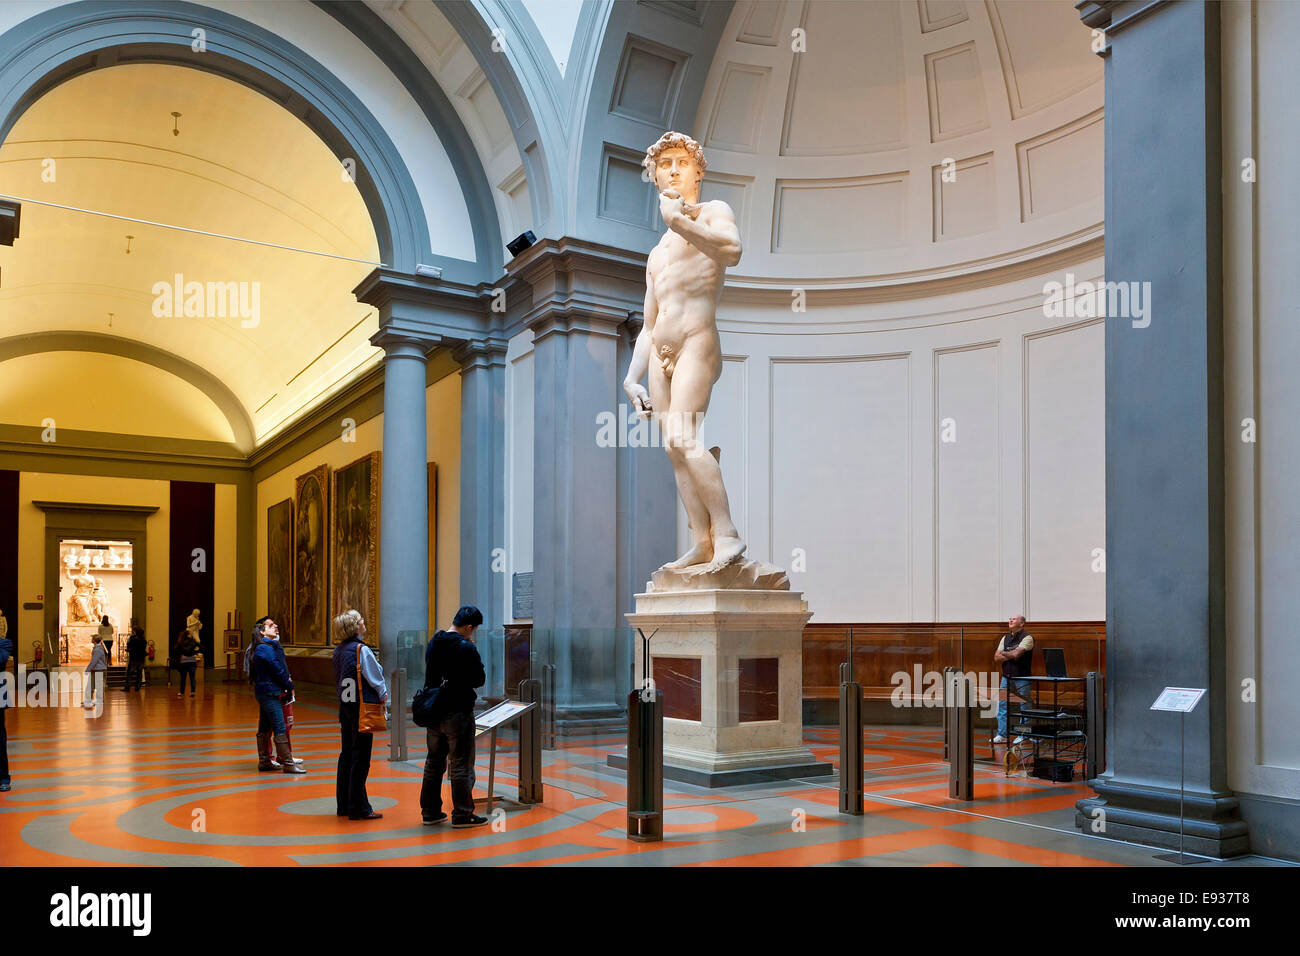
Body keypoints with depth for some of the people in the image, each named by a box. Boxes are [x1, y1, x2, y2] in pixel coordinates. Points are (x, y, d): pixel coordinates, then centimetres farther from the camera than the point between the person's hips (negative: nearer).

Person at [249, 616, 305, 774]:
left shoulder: (271, 646, 15)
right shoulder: (265, 648, -15)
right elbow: (277, 669, -15)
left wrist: (286, 680, 2)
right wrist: (289, 686, -4)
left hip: (265, 691, 10)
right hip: (269, 691, -10)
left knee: (264, 728, 14)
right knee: (280, 728, -8)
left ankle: (263, 761, 22)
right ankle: (288, 763, -7)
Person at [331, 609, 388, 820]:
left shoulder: (339, 650, 8)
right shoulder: (361, 650, -16)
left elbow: (338, 679, 13)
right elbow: (375, 678, -13)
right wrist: (383, 696, 6)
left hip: (345, 705, 8)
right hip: (362, 705, -8)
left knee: (347, 754, 14)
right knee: (361, 757, -3)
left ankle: (344, 804, 21)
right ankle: (358, 807, 1)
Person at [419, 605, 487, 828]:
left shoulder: (433, 643, 6)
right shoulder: (466, 649, -17)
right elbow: (479, 680, -10)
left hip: (434, 712, 7)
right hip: (458, 713, -7)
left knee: (434, 762, 16)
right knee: (461, 764, 1)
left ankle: (430, 811, 22)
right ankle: (462, 814, 5)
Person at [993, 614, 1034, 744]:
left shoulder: (1027, 638, -6)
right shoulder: (1005, 638, 14)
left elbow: (1016, 654, -19)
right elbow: (996, 658, 7)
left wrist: (1004, 653, -1)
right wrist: (1011, 655, -7)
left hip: (1022, 678, -6)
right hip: (1006, 676, 6)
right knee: (1002, 705, 4)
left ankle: (1022, 735, 8)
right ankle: (1002, 735, 9)